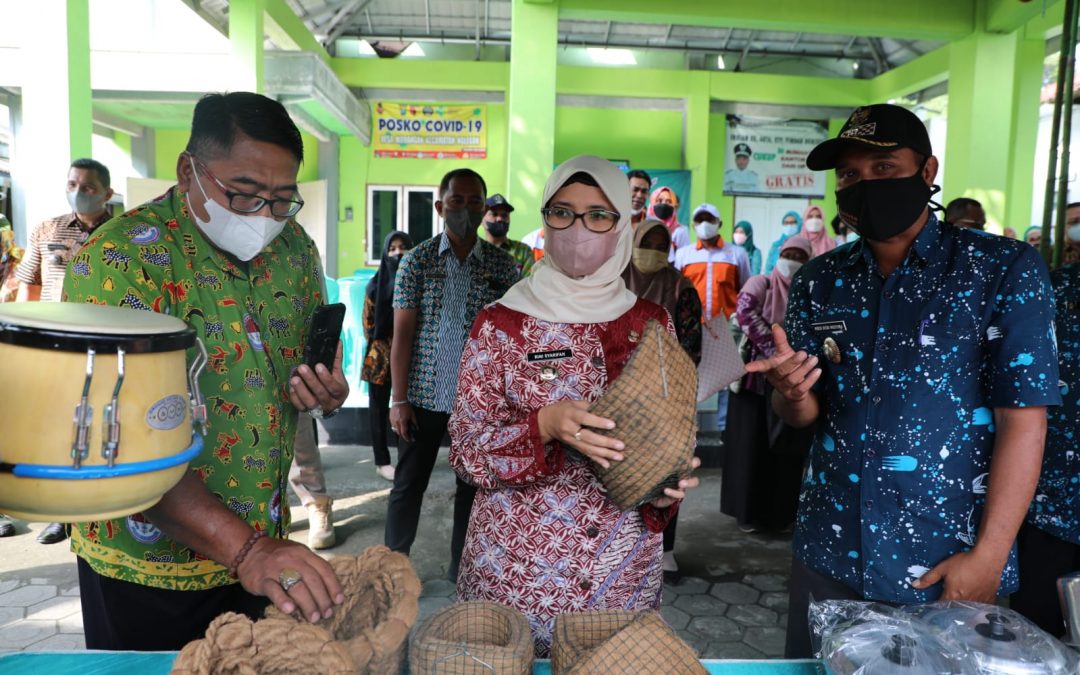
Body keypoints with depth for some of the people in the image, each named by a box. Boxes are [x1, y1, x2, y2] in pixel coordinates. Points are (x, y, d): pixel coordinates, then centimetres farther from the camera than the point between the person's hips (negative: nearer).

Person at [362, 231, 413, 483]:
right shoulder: (376, 283, 1)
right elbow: (368, 321, 3)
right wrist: (380, 347, -2)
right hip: (381, 354, -1)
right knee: (380, 408, 5)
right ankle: (382, 461, 13)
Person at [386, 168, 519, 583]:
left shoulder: (503, 265, 2)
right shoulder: (417, 260, -1)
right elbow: (402, 333, -3)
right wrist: (399, 399, -8)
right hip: (424, 395, -1)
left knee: (473, 486, 12)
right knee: (408, 484, 9)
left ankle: (463, 568, 28)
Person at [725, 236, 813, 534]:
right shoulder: (761, 284, -1)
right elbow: (744, 311, -19)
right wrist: (773, 350, -23)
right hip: (757, 377, -3)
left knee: (786, 448, 8)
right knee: (752, 445, 3)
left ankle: (779, 513, 21)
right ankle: (747, 511, 15)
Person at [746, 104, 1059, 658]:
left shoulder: (1004, 268, -7)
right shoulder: (817, 282, 2)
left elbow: (1023, 417, -11)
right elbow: (805, 415, 5)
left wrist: (989, 555, -15)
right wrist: (791, 394, -19)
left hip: (947, 561, -3)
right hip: (827, 552, 4)